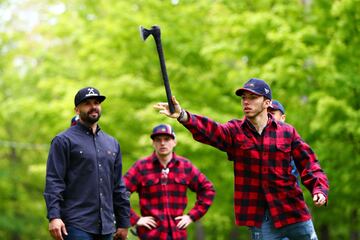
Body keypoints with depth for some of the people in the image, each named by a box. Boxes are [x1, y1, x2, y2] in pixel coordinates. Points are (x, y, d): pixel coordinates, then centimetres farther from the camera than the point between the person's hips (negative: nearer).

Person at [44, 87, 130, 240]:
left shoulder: (112, 143, 19)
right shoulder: (64, 141, 1)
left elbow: (118, 186, 21)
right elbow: (53, 181, -6)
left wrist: (124, 222, 17)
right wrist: (54, 216, -18)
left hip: (106, 227, 6)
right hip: (76, 226, -6)